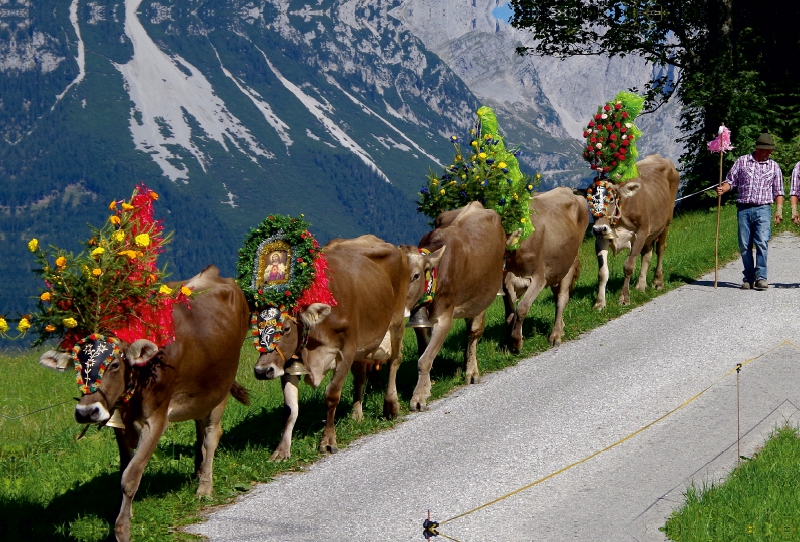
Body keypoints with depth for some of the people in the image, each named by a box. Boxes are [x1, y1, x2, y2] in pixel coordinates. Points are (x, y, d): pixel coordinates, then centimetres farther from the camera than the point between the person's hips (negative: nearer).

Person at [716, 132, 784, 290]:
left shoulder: (774, 166, 11)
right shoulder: (742, 162, 9)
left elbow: (778, 191, 13)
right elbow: (730, 181, 11)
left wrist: (779, 209, 2)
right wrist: (722, 189, -9)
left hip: (762, 209, -1)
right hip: (743, 209, 1)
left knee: (762, 242, -15)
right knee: (744, 245, 1)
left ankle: (761, 277, -15)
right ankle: (748, 278, 9)